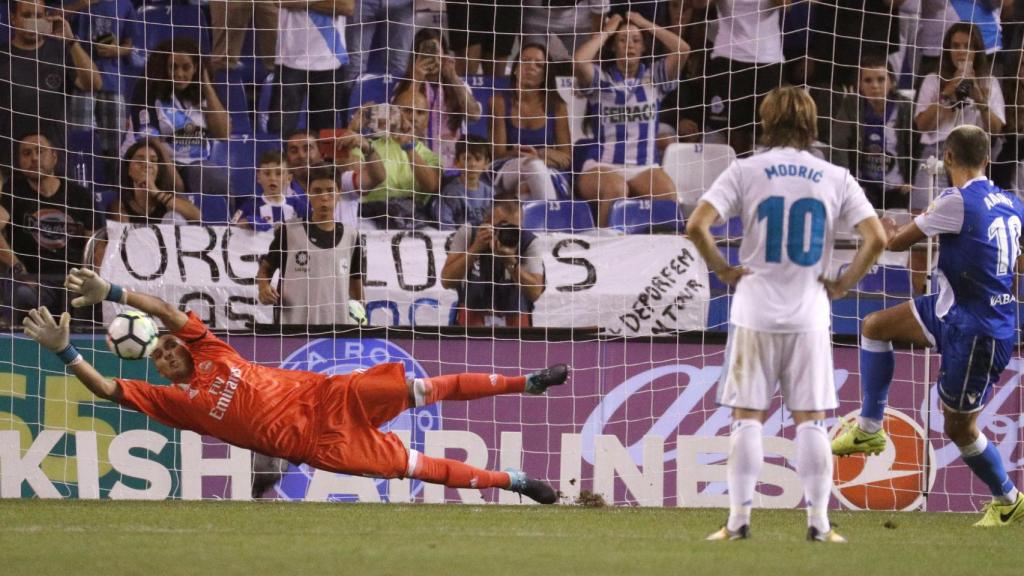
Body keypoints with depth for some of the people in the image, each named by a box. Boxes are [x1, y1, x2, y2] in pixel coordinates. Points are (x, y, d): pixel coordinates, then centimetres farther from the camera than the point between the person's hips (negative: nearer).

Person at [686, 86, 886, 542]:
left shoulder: (745, 172, -1)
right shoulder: (835, 179, 3)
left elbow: (696, 225, -11)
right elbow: (876, 238, -5)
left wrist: (724, 270, 1)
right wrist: (843, 283, 5)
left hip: (755, 315, -1)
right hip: (809, 316, 1)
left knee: (748, 418, 3)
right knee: (810, 420, 5)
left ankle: (739, 519, 2)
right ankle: (819, 522, 3)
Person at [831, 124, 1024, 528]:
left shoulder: (957, 202, -22)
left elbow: (897, 242, -11)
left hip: (975, 333, -8)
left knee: (959, 427, 8)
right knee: (875, 327, 13)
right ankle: (869, 429, 19)